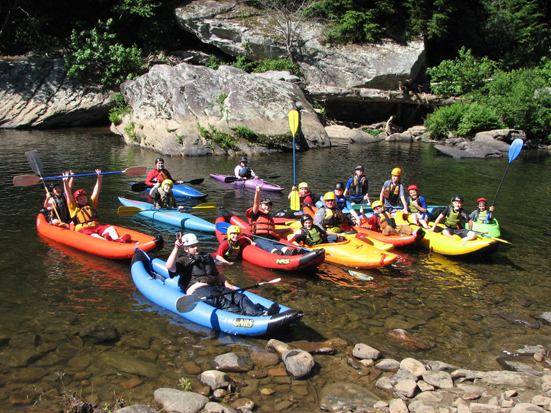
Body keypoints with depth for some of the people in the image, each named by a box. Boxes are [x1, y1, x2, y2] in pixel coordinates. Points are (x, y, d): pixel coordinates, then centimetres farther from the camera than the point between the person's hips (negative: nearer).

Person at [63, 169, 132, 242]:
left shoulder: (91, 205, 32)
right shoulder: (74, 208, 22)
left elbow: (96, 191, 28)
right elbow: (68, 195, 12)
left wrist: (99, 178, 21)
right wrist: (65, 182, 2)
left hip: (97, 226, 4)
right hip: (83, 229, -4)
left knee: (111, 228, -26)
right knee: (93, 235, -36)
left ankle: (117, 239, -57)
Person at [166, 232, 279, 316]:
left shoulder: (207, 257, 35)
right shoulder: (183, 260, 16)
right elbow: (170, 267, -5)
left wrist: (226, 284, 17)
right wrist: (176, 248, -14)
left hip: (217, 287, 6)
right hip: (198, 289, -6)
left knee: (238, 296, -24)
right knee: (219, 300, -38)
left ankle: (261, 314, -49)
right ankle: (243, 316, -63)